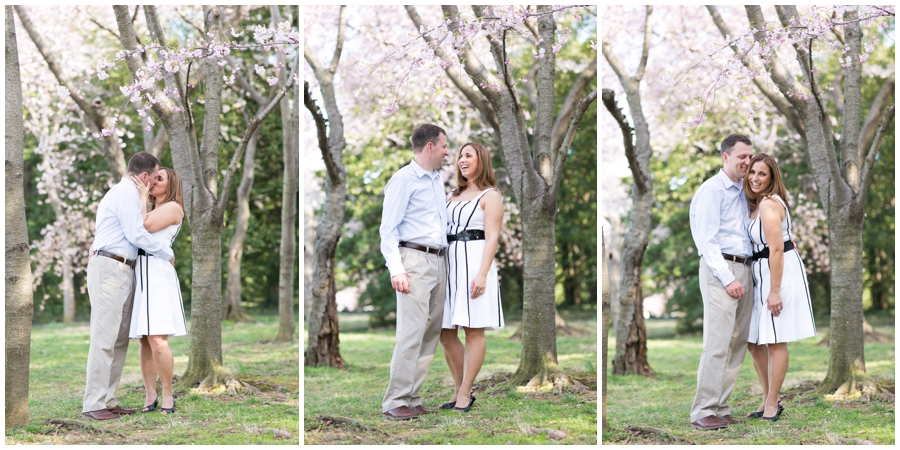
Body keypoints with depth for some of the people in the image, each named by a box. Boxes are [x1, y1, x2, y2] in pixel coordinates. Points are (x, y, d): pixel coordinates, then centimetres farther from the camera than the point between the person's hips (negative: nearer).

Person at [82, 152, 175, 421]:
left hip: (122, 270, 10)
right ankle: (93, 404, -11)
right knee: (104, 338, -11)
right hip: (110, 268, -10)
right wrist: (168, 254, -4)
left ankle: (108, 400, 6)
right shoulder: (127, 193, -9)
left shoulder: (121, 192, 24)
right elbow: (137, 234, -14)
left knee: (120, 338, 6)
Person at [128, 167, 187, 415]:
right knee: (145, 341, 2)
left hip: (157, 274, -7)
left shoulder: (173, 207, 3)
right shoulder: (151, 211, 28)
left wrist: (142, 196, 0)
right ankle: (150, 395, 4)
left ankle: (168, 395, -6)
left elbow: (143, 227, -9)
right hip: (139, 274, 7)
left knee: (157, 341, -15)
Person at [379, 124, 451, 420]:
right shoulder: (403, 179, -6)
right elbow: (388, 229, -10)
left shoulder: (438, 181, 18)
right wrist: (396, 270, -18)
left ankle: (412, 398, 10)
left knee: (431, 334, 5)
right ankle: (394, 402, -9)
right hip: (415, 259, -8)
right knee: (412, 333, -12)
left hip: (438, 260, 8)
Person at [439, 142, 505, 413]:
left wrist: (482, 273, -18)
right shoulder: (453, 196, 23)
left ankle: (464, 395, -2)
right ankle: (461, 391, 14)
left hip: (474, 261, -7)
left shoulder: (490, 196, 2)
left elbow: (492, 238, -7)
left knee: (473, 330, -5)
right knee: (445, 333, 3)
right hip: (449, 262, 7)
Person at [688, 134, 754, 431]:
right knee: (718, 342, -12)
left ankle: (720, 408, 10)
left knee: (738, 344, 6)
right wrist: (727, 279, -17)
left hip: (743, 270, 8)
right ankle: (703, 412, -10)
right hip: (719, 269, -8)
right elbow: (707, 239, -12)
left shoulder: (742, 192, 20)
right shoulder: (712, 190, -6)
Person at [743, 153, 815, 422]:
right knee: (753, 341, 11)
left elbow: (776, 250, -21)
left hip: (781, 271, -10)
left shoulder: (769, 204, -17)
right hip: (761, 273, 10)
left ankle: (772, 404, 7)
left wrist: (774, 291, -22)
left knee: (775, 341, -2)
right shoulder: (755, 204, 13)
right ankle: (769, 400, 22)